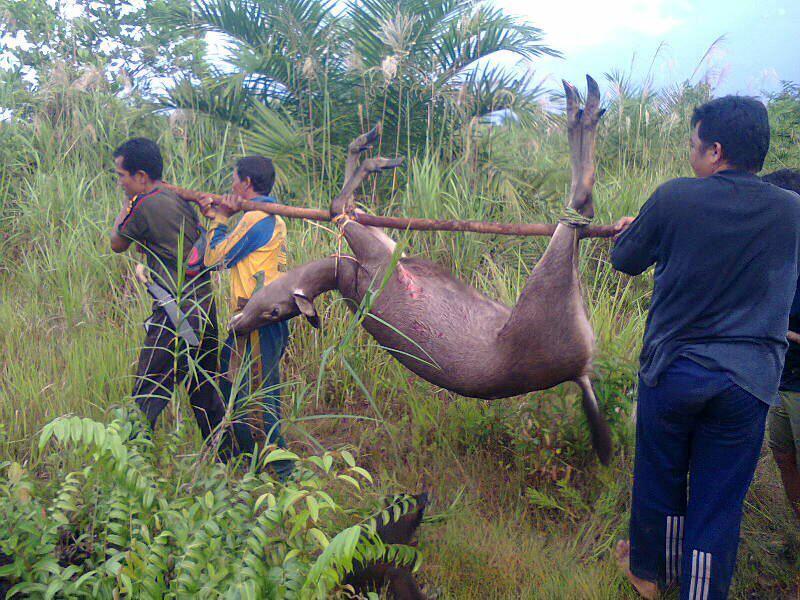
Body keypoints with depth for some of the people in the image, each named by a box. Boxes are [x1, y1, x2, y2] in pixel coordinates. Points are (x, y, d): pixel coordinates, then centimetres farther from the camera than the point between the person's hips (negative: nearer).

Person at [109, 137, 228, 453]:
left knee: (146, 396, -1)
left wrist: (127, 203, 14)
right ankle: (226, 455, 27)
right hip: (205, 308, 8)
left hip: (175, 315, -8)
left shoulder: (145, 206, -11)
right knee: (204, 391, 19)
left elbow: (117, 244, 4)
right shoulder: (180, 199, 11)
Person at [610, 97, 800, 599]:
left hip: (673, 369, -1)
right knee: (719, 500, 10)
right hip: (749, 381, 1)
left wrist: (628, 232, 26)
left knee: (658, 481, 19)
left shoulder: (674, 199, -12)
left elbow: (626, 261, 2)